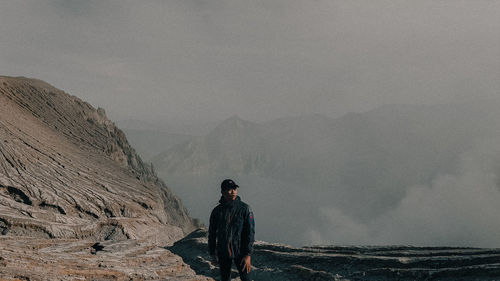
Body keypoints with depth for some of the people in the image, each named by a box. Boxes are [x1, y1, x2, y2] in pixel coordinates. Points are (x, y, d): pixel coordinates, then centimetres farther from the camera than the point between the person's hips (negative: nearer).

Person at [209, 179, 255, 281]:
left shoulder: (245, 209, -8)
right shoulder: (217, 211, 1)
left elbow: (250, 233, -10)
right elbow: (212, 233, 10)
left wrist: (248, 255, -15)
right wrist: (212, 253, 11)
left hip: (240, 252, -3)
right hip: (223, 253, 3)